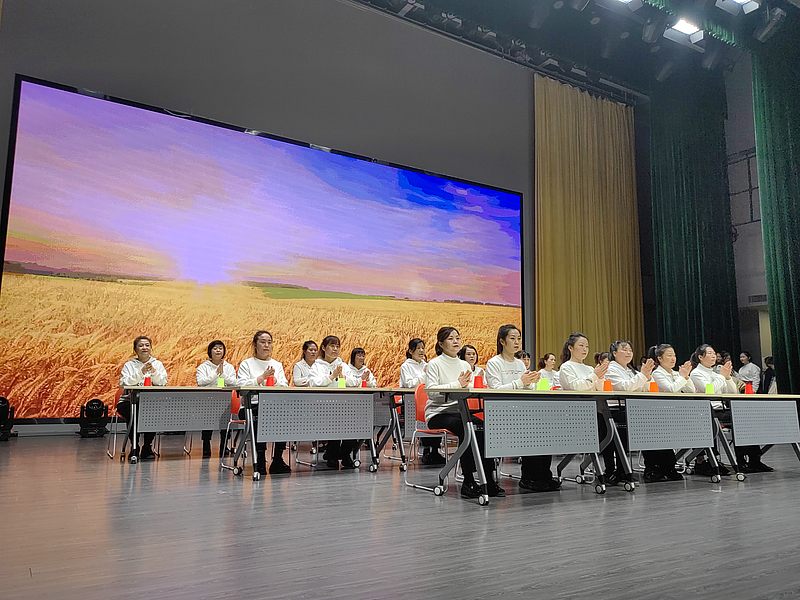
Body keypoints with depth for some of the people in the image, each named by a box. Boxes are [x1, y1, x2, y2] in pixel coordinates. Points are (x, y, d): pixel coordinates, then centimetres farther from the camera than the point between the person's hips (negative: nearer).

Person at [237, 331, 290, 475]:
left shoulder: (277, 365, 21)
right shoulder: (246, 364, 12)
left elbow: (285, 387, 10)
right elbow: (242, 386, -4)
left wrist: (274, 379, -8)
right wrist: (262, 377, -11)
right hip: (251, 406, -2)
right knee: (260, 417, -37)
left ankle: (278, 460, -23)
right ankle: (260, 461, -28)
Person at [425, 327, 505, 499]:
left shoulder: (465, 365, 17)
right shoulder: (434, 364, -1)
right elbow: (431, 391, -16)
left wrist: (466, 385, -14)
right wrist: (457, 384, -23)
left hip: (460, 412, 5)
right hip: (438, 413, -5)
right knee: (464, 427, -34)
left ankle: (489, 480, -23)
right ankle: (468, 481, -28)